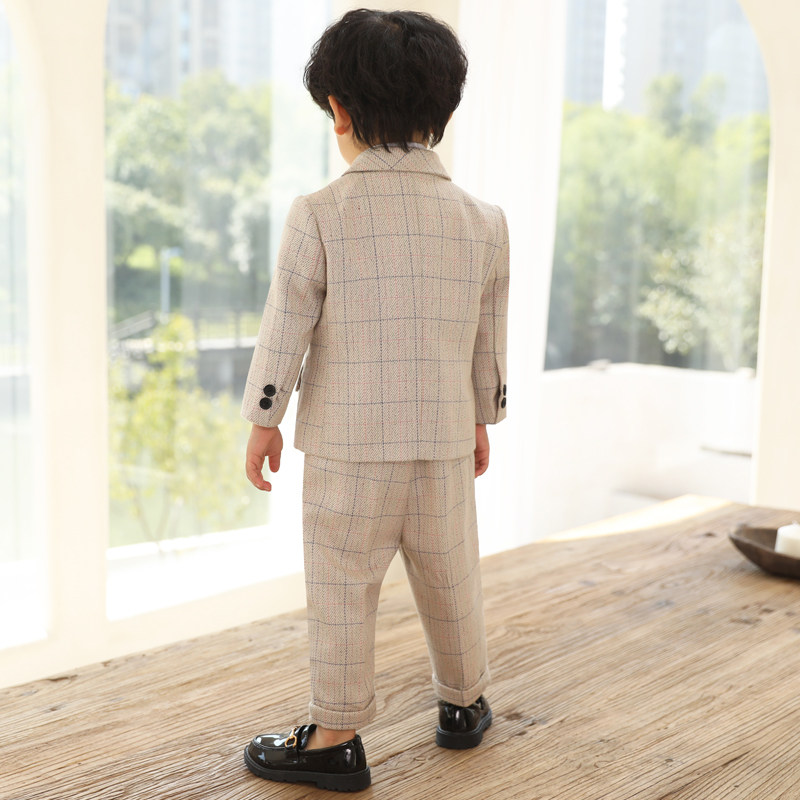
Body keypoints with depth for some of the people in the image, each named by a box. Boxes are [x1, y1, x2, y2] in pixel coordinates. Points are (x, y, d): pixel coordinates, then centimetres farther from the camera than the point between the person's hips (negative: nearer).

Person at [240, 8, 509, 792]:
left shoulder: (319, 215, -10)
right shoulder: (482, 220, 2)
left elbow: (285, 329, -7)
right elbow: (489, 339, 10)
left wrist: (262, 419, 3)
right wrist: (482, 419, 22)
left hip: (347, 442, -3)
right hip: (444, 441, 4)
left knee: (341, 588, 6)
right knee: (450, 579, 18)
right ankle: (463, 704, 35)